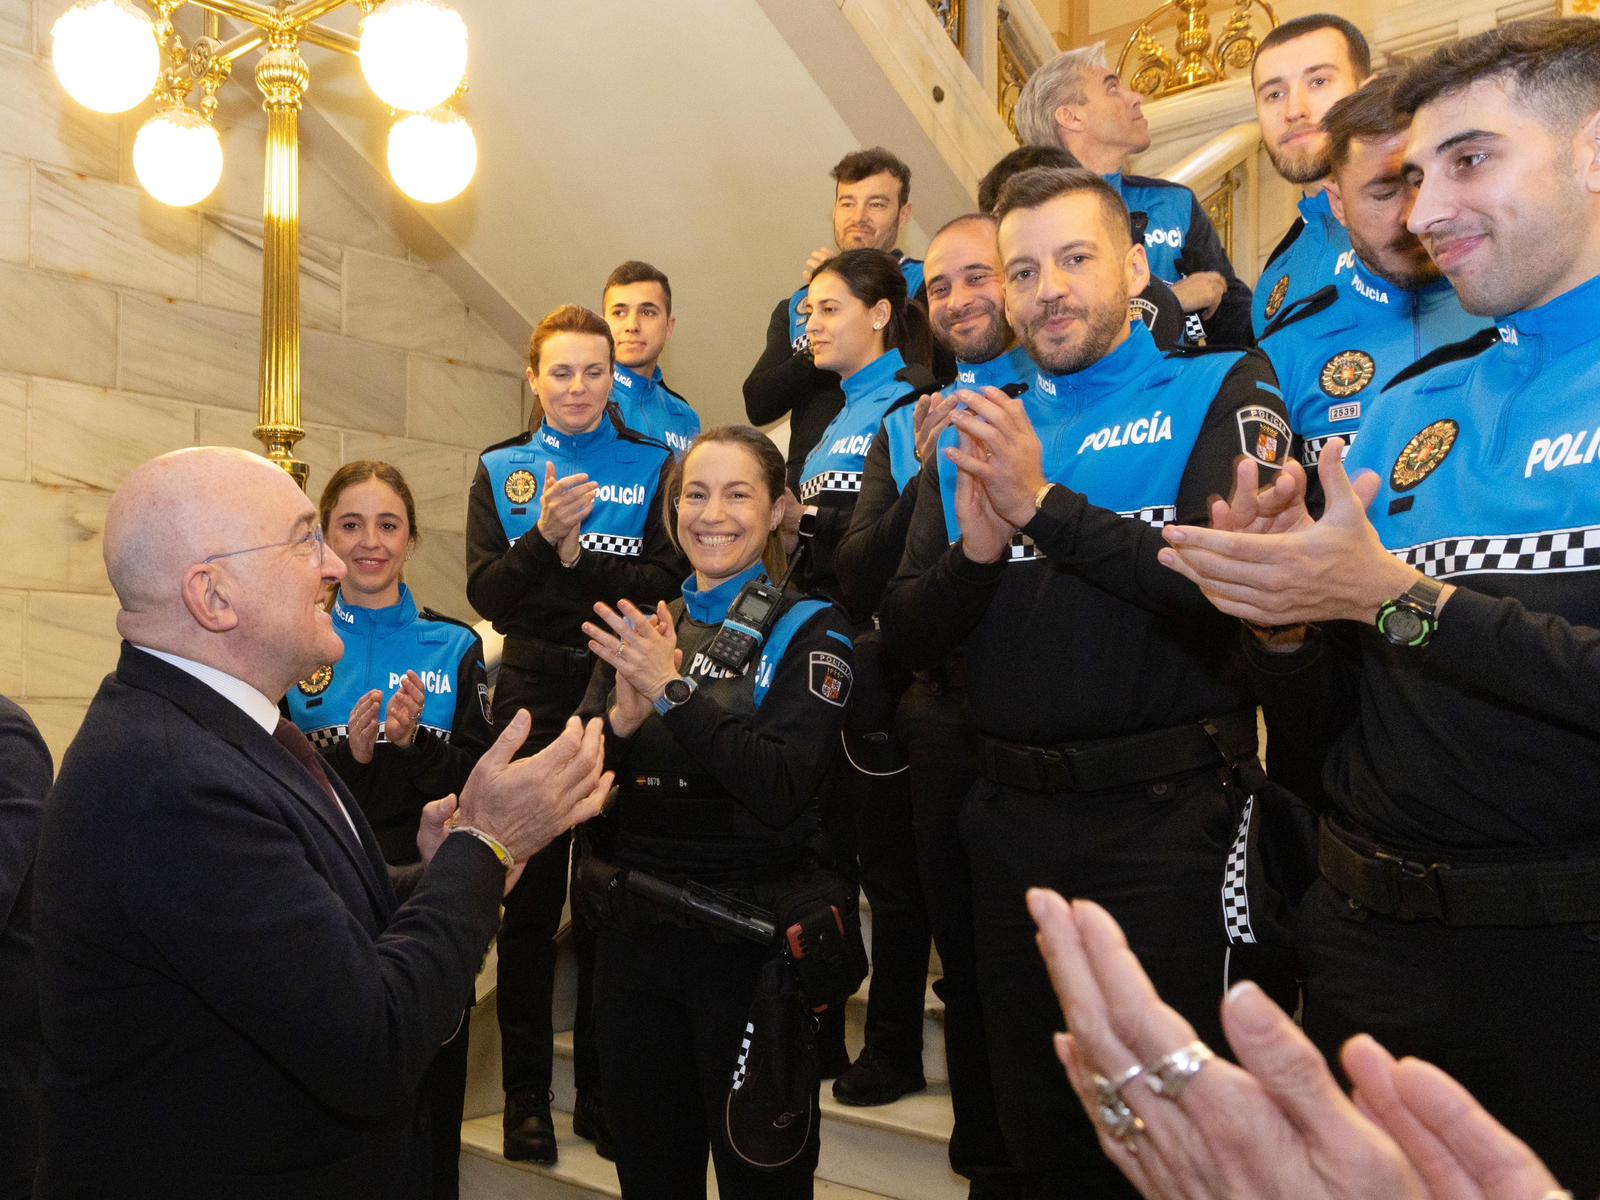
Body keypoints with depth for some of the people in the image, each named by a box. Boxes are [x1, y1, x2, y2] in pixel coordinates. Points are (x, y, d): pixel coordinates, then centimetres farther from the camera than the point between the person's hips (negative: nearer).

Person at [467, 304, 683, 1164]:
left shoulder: (651, 464, 6)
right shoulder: (500, 468, 8)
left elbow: (665, 584, -5)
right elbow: (485, 594, -3)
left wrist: (576, 555, -14)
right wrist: (544, 536, -18)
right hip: (533, 691, 1)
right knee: (529, 898, 6)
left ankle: (602, 1090, 21)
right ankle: (526, 1096, 20)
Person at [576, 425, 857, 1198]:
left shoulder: (806, 632, -6)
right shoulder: (642, 629, 8)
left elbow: (783, 789, -20)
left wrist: (673, 692, -23)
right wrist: (623, 716, -17)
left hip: (755, 938, -4)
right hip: (637, 932, 5)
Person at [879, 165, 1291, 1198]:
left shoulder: (1221, 392, -3)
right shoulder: (977, 431, 9)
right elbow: (910, 637, 4)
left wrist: (1043, 506, -24)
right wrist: (972, 556, -16)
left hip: (1166, 814, -4)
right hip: (1013, 816, 5)